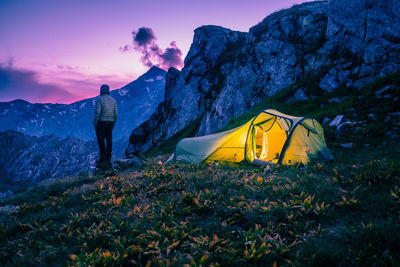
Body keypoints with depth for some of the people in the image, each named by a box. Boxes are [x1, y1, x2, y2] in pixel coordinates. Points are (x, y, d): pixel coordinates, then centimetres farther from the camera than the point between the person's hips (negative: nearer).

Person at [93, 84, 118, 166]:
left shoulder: (99, 99, -7)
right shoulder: (113, 100, 8)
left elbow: (97, 112, -15)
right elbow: (116, 114, 5)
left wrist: (95, 123, -10)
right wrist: (113, 124, 13)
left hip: (100, 122, -4)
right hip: (110, 123, 5)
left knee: (101, 140, 0)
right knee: (109, 140, 4)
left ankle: (102, 157, -3)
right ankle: (108, 159, 4)